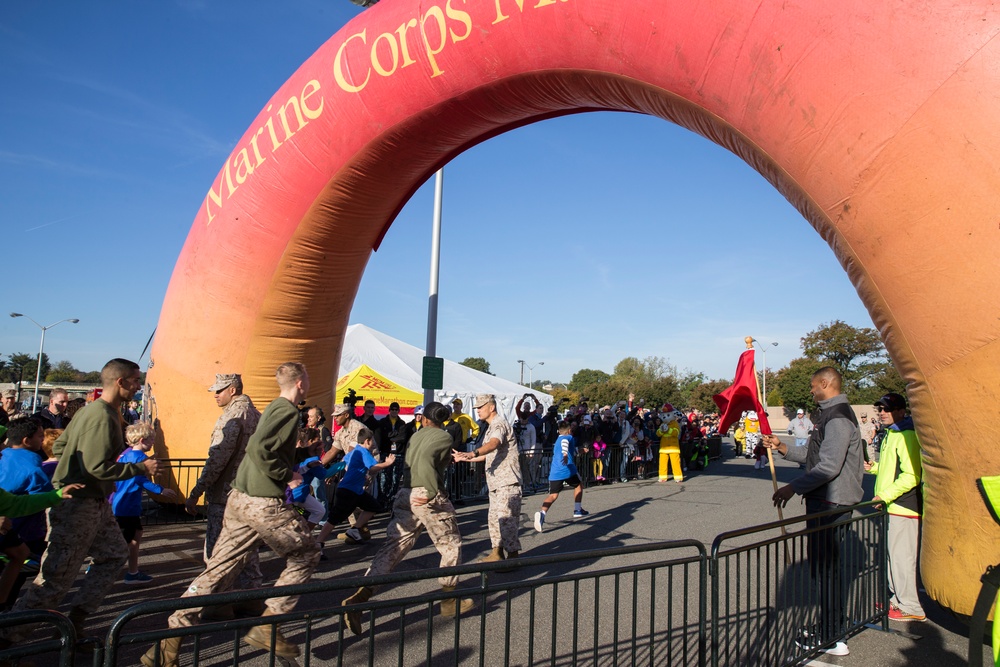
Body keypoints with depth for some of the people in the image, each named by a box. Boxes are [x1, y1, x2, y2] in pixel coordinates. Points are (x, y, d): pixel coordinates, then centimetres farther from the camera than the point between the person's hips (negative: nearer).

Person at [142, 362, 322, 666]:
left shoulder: (273, 408, 16)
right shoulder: (288, 411, -13)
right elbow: (259, 449, -25)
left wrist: (305, 465, 26)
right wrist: (288, 475, -14)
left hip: (239, 498, 9)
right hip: (264, 504, -9)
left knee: (218, 569, 10)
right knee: (307, 553, 9)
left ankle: (170, 639, 10)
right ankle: (267, 626, 9)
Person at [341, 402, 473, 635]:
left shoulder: (416, 435, 19)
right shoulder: (444, 437, -1)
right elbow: (425, 459, -19)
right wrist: (433, 492, -22)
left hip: (404, 495, 6)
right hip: (427, 497, -6)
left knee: (393, 547, 4)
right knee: (451, 545, 13)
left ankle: (359, 596, -9)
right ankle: (450, 599, 22)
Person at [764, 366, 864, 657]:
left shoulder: (837, 416, -18)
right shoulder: (832, 414, 16)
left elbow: (829, 465, -25)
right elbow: (814, 456, 19)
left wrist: (794, 487, -21)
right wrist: (782, 447, 13)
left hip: (830, 503, -10)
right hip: (826, 502, 10)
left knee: (826, 568, -2)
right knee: (826, 567, 17)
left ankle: (830, 637, 7)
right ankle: (831, 628, 28)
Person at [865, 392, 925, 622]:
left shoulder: (907, 436, -16)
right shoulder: (890, 435, 16)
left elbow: (911, 476, -23)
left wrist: (886, 495, -23)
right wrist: (874, 467, 11)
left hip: (903, 508, -10)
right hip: (892, 507, 10)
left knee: (901, 557, -4)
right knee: (893, 556, 16)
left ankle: (911, 608, 6)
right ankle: (898, 599, 27)